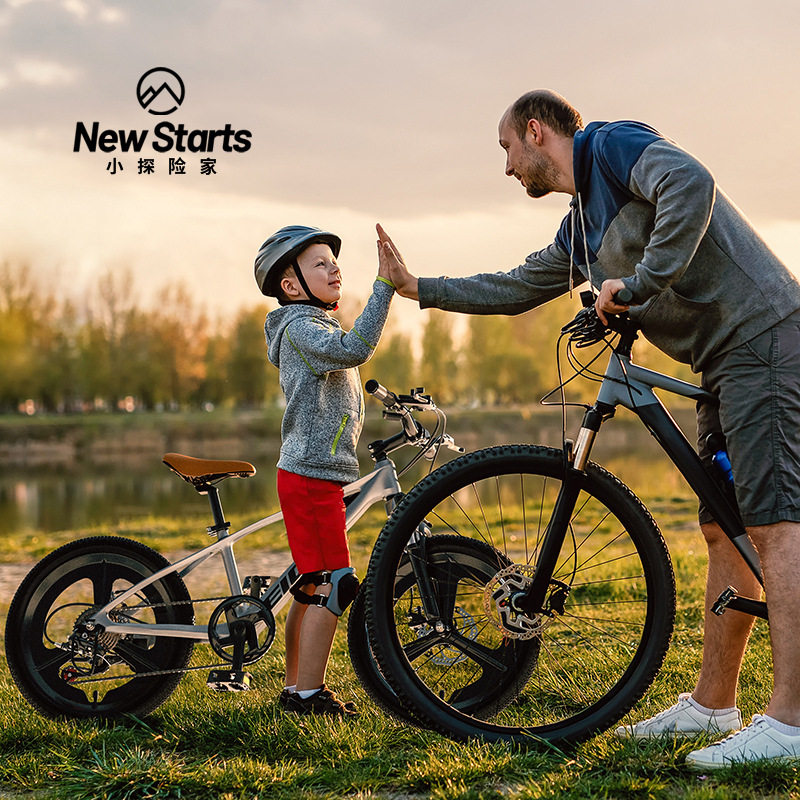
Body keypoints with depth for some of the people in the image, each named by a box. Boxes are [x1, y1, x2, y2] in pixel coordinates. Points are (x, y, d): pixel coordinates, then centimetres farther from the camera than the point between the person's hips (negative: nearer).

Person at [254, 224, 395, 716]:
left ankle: (296, 688, 19)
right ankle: (310, 694, -5)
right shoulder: (300, 327, -12)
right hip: (311, 475, -10)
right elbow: (355, 348, -32)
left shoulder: (318, 326, 21)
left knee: (313, 587, 13)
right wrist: (384, 283, -33)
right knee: (335, 584, -10)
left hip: (314, 473, 10)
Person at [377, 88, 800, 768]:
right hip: (728, 360, 10)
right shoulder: (581, 230, 23)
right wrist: (416, 287, 30)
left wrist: (641, 283, -25)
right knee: (725, 528, 10)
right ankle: (712, 704, 16)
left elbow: (690, 182, -24)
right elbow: (516, 290, 31)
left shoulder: (615, 145, -5)